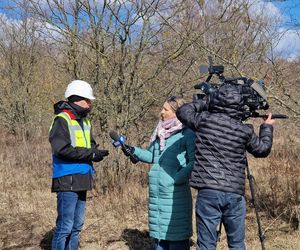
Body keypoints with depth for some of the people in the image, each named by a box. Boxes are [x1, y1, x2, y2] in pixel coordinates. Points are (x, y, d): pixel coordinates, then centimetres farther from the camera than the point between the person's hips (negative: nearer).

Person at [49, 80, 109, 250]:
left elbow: (91, 146, 16)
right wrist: (91, 154, -18)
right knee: (65, 226, -5)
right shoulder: (62, 120, -10)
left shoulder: (85, 122, 15)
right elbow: (61, 149, -21)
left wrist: (97, 153, -8)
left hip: (81, 181, 9)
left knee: (77, 226, 15)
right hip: (67, 180, -8)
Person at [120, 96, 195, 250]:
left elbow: (194, 161, -16)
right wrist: (133, 151, 7)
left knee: (176, 237, 1)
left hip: (175, 195, -7)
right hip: (156, 193, 7)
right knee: (160, 233, 17)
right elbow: (151, 156, 20)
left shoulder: (187, 134, -10)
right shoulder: (161, 132, 13)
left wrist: (178, 178, -20)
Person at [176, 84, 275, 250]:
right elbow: (263, 149, 19)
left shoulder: (204, 120, -3)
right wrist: (267, 127, 35)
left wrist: (204, 103, 25)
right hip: (235, 194, 2)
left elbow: (182, 112, 16)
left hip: (208, 192, -1)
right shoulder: (244, 130, 2)